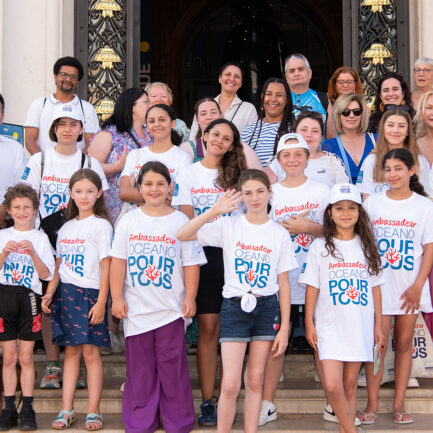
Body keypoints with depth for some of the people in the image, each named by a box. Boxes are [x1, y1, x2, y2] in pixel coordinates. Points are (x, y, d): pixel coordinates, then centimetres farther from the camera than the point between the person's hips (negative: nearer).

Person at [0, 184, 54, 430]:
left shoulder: (40, 238, 5)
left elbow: (46, 274, -2)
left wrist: (33, 253, -15)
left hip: (29, 298, -1)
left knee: (26, 357, 0)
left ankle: (28, 410, 5)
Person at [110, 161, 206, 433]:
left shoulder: (180, 221, 2)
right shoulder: (129, 221, 6)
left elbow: (191, 263, 1)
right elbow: (118, 262, 6)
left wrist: (190, 298, -5)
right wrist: (117, 297, 0)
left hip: (171, 308, -1)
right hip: (136, 308, 2)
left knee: (172, 366, 2)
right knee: (140, 368, 8)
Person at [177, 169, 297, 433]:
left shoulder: (280, 234, 4)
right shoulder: (229, 226, -1)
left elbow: (284, 284, 5)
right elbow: (183, 235, -13)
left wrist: (284, 327, 1)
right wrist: (214, 211, -23)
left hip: (267, 307, 2)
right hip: (234, 306, -2)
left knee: (255, 381, 8)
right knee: (231, 384, -7)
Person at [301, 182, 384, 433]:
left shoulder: (367, 247, 7)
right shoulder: (320, 247, 1)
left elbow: (375, 288, 10)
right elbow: (312, 288, 3)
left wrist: (379, 325, 8)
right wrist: (309, 323, -1)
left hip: (361, 326, 2)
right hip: (330, 326, -2)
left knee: (350, 384, 6)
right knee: (332, 384, -13)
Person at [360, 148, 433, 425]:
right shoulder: (373, 203, 5)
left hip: (410, 287, 0)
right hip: (378, 285, 0)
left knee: (404, 343, 5)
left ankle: (399, 405, 14)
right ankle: (372, 405, 4)